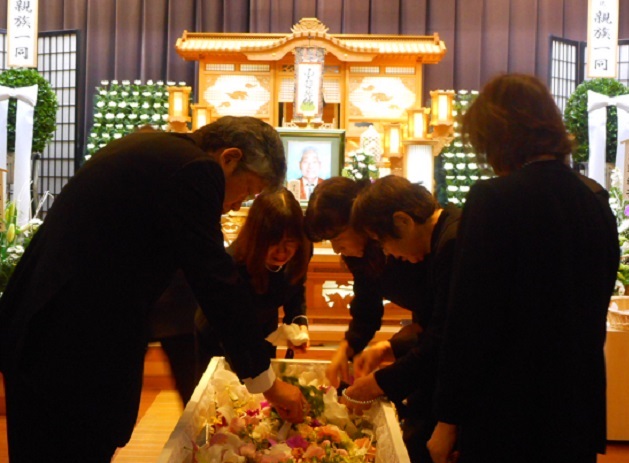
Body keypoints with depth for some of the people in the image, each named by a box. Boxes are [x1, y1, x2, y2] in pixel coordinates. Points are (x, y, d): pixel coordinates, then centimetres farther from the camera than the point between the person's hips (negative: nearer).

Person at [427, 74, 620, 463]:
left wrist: (448, 419, -9)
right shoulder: (596, 200, 4)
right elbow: (597, 304, 13)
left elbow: (470, 319, -17)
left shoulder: (494, 200, -17)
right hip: (579, 413, 6)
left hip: (506, 419, -6)